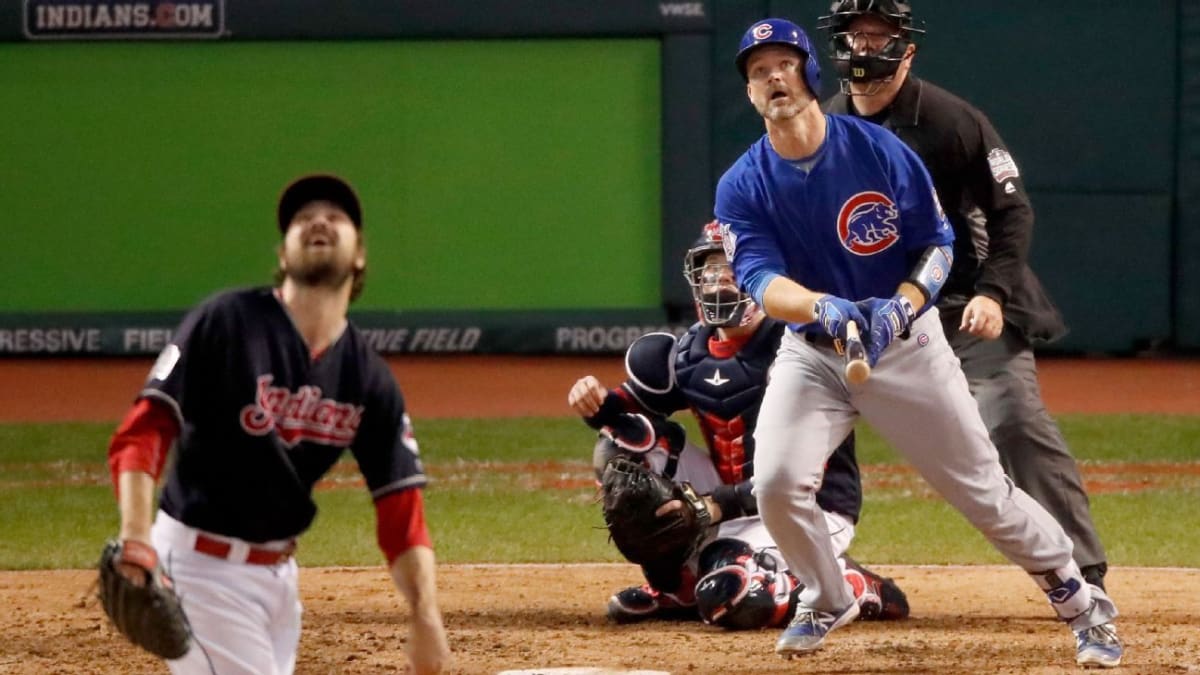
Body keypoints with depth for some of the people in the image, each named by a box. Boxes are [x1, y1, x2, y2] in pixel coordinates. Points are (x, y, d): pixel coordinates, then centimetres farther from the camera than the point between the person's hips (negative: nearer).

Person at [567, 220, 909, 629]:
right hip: (733, 499, 7)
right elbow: (633, 410, 9)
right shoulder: (694, 350, 4)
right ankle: (675, 585, 3)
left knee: (731, 599, -33)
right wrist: (598, 403, -16)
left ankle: (855, 587, -4)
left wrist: (719, 504, -34)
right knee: (625, 440, -7)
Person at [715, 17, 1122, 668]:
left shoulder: (879, 150, -12)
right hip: (811, 351, 1)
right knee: (776, 483, -18)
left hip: (906, 345, -1)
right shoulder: (742, 187, -9)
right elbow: (758, 278, -23)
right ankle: (825, 600, 10)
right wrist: (823, 308, -44)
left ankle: (1083, 606, 18)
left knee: (982, 490, 1)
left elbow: (936, 245, -7)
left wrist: (898, 308, -26)